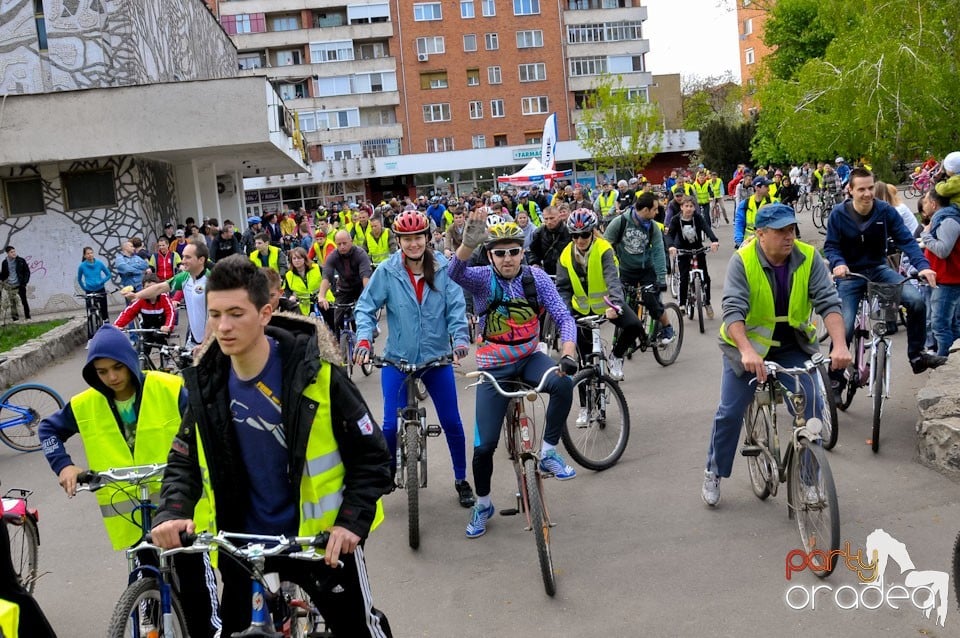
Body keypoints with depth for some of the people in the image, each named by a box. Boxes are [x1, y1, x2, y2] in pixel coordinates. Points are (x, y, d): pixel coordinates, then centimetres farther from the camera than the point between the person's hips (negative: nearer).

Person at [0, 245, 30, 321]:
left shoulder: (21, 261, -1)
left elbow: (27, 271, 1)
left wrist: (24, 282, -8)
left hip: (20, 285, -1)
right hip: (10, 286, 1)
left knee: (24, 301, 2)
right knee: (12, 303, 1)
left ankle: (27, 317, 12)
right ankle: (15, 318, 8)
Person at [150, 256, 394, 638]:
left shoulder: (314, 374, -18)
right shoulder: (206, 383, -5)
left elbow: (371, 455, -12)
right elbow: (185, 460, 4)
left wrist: (352, 521, -22)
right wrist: (173, 512, -15)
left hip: (321, 538, -3)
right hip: (244, 542, 4)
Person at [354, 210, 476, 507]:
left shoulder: (443, 269, -7)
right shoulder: (387, 271, -9)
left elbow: (456, 308, -7)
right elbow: (366, 307, -5)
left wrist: (460, 339, -23)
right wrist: (364, 339, -20)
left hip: (437, 358, 1)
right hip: (398, 359, -1)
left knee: (451, 422, 7)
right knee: (391, 425, -3)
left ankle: (461, 479, 26)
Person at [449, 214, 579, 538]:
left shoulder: (536, 277, -8)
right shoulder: (483, 278, -13)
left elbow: (564, 317, -11)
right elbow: (455, 272, -35)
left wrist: (568, 353, -29)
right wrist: (469, 243, -55)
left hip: (529, 358, 2)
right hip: (494, 366, -1)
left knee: (563, 383, -32)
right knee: (484, 444, -3)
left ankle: (548, 452, -9)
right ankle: (483, 503, 24)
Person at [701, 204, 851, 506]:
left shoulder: (808, 258, -14)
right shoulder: (742, 261, -21)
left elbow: (828, 302, -20)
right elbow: (733, 310, -31)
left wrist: (839, 345, -36)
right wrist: (747, 352, -47)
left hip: (792, 346, 2)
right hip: (746, 345, -2)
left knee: (812, 407, -9)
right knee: (730, 412, 1)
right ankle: (713, 473, 22)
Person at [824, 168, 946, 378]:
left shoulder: (886, 211, -9)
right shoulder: (838, 214, -11)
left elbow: (906, 240, -13)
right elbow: (830, 246, -8)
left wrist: (923, 265, -28)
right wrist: (838, 264, -29)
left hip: (878, 269, 2)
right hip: (850, 274, -2)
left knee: (916, 299, -21)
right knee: (844, 328, -13)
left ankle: (916, 355, -1)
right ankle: (836, 375, 9)